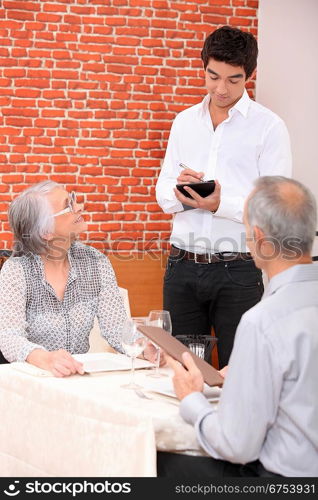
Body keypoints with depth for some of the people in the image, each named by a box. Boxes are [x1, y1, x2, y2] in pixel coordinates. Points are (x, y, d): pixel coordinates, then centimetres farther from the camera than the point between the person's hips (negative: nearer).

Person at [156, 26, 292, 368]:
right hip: (183, 266, 4)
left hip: (239, 271, -4)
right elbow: (164, 195, 11)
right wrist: (178, 192, -12)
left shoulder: (269, 127, -4)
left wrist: (222, 203, -24)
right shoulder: (184, 122, 12)